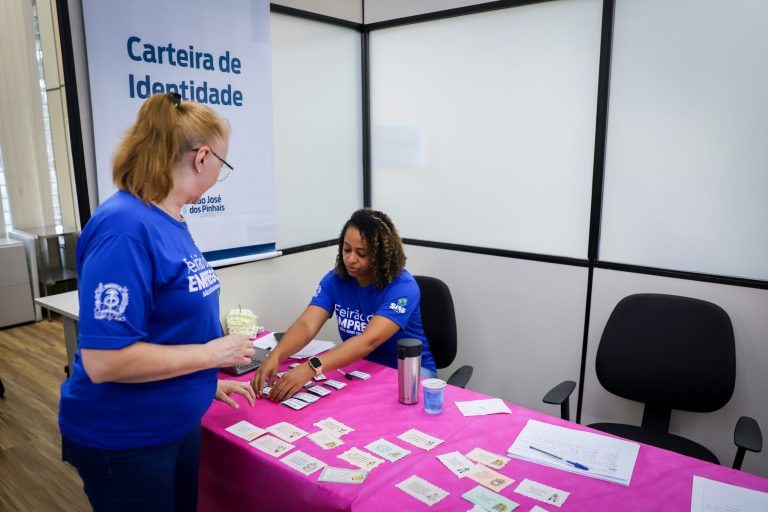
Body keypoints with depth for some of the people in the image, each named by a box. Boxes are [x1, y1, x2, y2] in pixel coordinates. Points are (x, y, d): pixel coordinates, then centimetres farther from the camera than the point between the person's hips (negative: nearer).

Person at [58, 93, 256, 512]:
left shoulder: (170, 222, 1)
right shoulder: (126, 227, -27)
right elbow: (103, 360, -29)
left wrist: (206, 382, 15)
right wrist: (211, 353, -21)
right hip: (122, 440, -8)